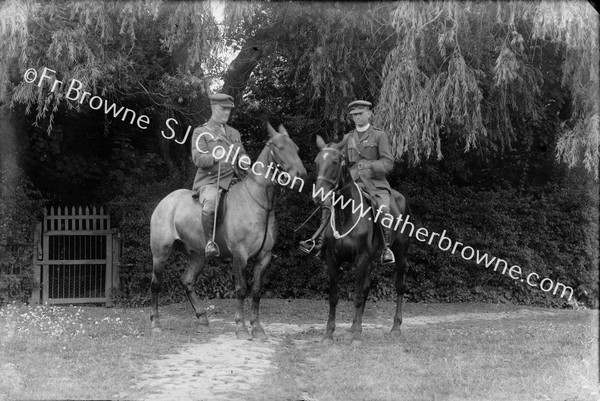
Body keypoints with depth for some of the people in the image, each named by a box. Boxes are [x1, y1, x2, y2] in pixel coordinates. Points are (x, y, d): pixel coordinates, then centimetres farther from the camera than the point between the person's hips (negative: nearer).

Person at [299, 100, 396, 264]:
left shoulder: (379, 136, 4)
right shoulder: (347, 138, 17)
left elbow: (388, 163, -4)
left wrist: (370, 165, -21)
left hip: (376, 183, -4)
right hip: (353, 183, 4)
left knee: (383, 209, -31)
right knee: (328, 203, -15)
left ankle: (387, 248, -21)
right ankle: (319, 243, -17)